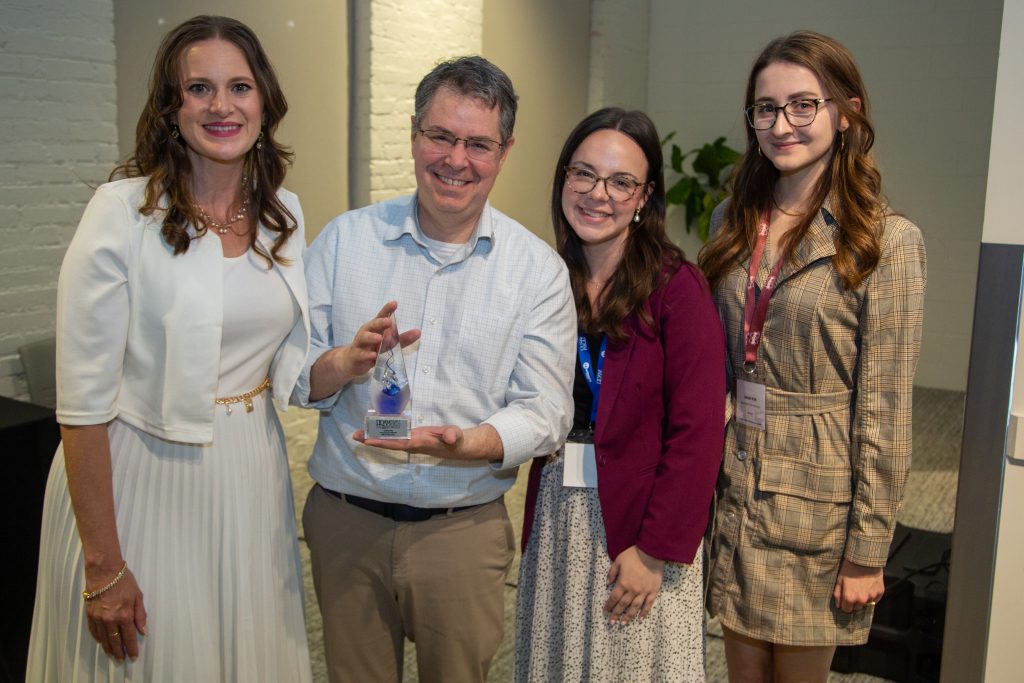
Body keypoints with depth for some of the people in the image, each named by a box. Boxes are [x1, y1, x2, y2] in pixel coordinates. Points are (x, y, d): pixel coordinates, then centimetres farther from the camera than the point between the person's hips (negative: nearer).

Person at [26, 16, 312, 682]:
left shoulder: (284, 212, 2)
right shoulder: (124, 213, -15)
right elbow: (83, 404, -16)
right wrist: (103, 568, -15)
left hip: (251, 474, 5)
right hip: (142, 477, -5)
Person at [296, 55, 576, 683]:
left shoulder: (538, 269, -3)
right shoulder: (345, 239, 1)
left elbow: (545, 412, -7)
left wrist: (463, 443, -25)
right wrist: (345, 363, -22)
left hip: (464, 530, -1)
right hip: (345, 521, 1)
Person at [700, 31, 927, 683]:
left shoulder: (886, 241, -11)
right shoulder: (735, 223, 5)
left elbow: (884, 410, -12)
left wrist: (868, 550, -10)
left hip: (819, 497, -4)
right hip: (737, 482, 5)